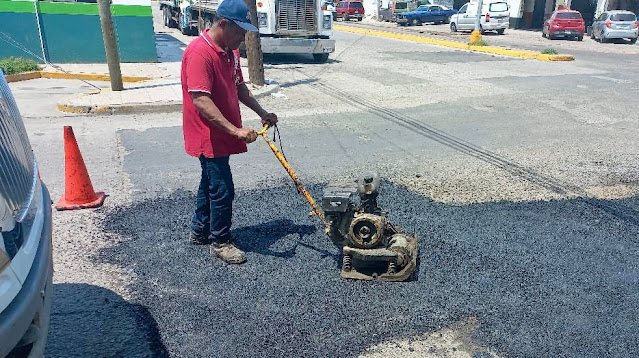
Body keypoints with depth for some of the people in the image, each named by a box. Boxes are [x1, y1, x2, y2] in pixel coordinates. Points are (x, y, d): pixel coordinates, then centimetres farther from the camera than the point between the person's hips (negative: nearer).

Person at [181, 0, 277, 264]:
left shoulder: (230, 51, 7)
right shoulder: (200, 52, -22)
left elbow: (239, 87, 19)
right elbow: (200, 100, -29)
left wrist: (262, 113, 11)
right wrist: (235, 130, -33)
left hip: (222, 134, 10)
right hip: (208, 137, -10)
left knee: (210, 183, 20)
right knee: (223, 190, -2)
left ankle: (199, 231, 37)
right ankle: (220, 242, 17)